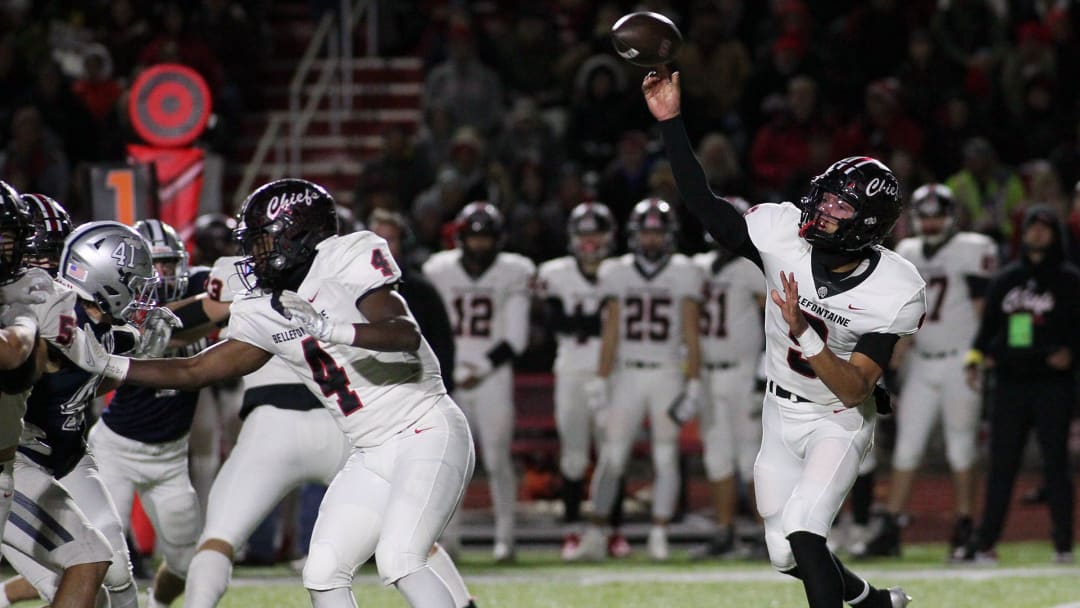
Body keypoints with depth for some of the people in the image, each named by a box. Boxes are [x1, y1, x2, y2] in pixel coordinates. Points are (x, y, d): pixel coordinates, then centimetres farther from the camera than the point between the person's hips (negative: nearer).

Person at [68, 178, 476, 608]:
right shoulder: (265, 314, 9)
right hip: (372, 455, 8)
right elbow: (194, 371, 13)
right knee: (323, 573, 1)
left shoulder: (348, 259, -13)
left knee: (398, 561, -23)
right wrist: (107, 364, 7)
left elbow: (406, 335, -25)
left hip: (427, 432, -8)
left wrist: (328, 329, -38)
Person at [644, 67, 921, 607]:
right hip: (780, 416, 5)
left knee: (802, 533, -25)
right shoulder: (784, 234, -17)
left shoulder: (893, 293, -25)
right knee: (787, 556, 12)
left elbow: (854, 390, -26)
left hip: (840, 422, -5)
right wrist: (669, 121, -27)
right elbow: (705, 206, -18)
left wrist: (804, 333, -40)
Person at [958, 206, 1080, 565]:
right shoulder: (1005, 279, 14)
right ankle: (984, 542, 5)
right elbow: (988, 326, 17)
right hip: (1009, 383, 4)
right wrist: (975, 357, 1)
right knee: (1001, 464, 4)